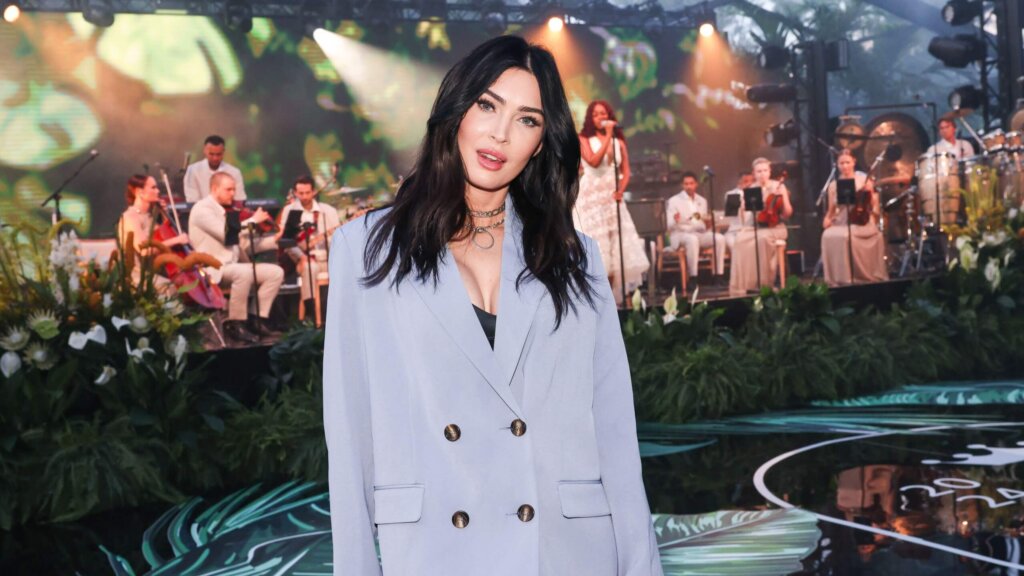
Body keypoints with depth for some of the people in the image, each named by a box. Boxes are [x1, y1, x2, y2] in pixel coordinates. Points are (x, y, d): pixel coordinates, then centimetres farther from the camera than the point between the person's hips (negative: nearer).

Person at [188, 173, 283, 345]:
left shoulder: (226, 212, 18)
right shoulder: (202, 209, -7)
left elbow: (244, 243, 15)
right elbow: (226, 234, -22)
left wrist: (274, 240, 3)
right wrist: (253, 220, -12)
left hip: (232, 265, 9)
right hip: (213, 269, -9)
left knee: (276, 272, -4)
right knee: (245, 272, -38)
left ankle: (259, 320, -2)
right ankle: (235, 324, -25)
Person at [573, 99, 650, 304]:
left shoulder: (619, 142, 10)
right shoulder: (584, 140, -1)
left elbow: (625, 171, 6)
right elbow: (594, 161, -18)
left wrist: (621, 190, -12)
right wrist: (607, 136, -17)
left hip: (612, 197, 4)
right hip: (590, 197, -4)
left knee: (614, 247, 1)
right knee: (594, 244, -8)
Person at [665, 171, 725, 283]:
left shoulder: (702, 201, 16)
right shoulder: (674, 201, 2)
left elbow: (705, 227, 15)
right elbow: (669, 226, -7)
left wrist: (708, 224, -10)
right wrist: (675, 221, -30)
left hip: (699, 234, 5)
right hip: (680, 234, -5)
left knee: (719, 238, -23)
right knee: (692, 239, -39)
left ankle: (718, 276, -22)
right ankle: (693, 278, -37)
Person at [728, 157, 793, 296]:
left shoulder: (778, 186, 3)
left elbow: (787, 214, 0)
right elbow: (743, 210, 1)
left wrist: (783, 197, -14)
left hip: (775, 228, -3)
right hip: (755, 227, 3)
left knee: (763, 239, -37)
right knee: (741, 240, -29)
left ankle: (763, 283, -27)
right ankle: (742, 285, -27)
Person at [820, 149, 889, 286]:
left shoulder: (863, 180, 3)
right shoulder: (833, 185, 10)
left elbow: (874, 206, 4)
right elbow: (831, 210, 14)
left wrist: (870, 192, -15)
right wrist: (827, 219, -7)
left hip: (862, 222, -3)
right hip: (841, 223, 3)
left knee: (845, 236, -35)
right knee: (828, 236, -31)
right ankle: (837, 280, -21)